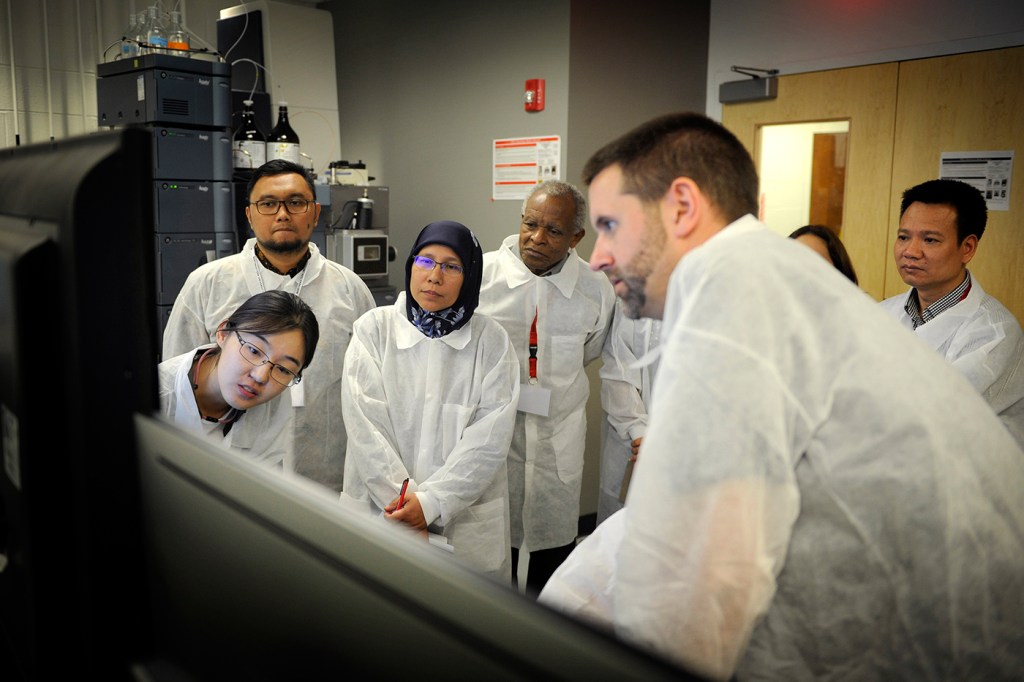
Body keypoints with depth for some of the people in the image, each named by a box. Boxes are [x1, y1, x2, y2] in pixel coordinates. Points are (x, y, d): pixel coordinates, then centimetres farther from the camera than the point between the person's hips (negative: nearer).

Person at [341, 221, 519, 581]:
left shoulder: (491, 341, -3)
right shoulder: (373, 329, -2)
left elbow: (489, 439, -9)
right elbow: (365, 427, -8)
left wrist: (432, 502, -17)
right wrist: (402, 500, -15)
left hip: (467, 520, 0)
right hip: (379, 511, 0)